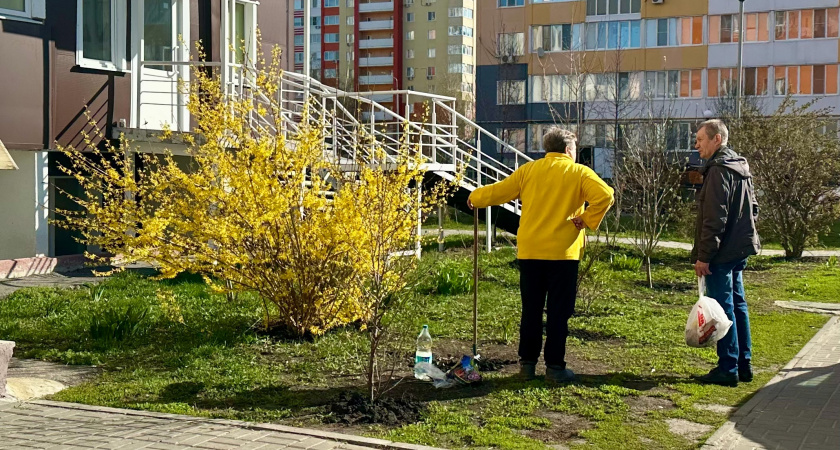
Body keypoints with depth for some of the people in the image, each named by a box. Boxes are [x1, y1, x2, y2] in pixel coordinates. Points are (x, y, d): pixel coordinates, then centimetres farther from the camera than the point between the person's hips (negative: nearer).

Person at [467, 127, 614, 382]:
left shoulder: (528, 170, 7)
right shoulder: (579, 173, -1)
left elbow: (499, 191, 11)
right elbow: (604, 195, -16)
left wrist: (474, 198, 28)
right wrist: (588, 220, -6)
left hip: (529, 252, 3)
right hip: (563, 252, -3)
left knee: (531, 311, 12)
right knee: (559, 312, 3)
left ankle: (527, 363, 17)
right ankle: (555, 367, 5)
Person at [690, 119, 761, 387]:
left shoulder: (718, 170, -16)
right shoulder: (741, 168, 14)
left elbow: (714, 219, -21)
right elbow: (752, 209, 20)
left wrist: (704, 255, -19)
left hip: (721, 253, -10)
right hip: (739, 250, 10)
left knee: (723, 308, -4)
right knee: (737, 305, 14)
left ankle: (728, 369, 0)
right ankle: (744, 365, 21)